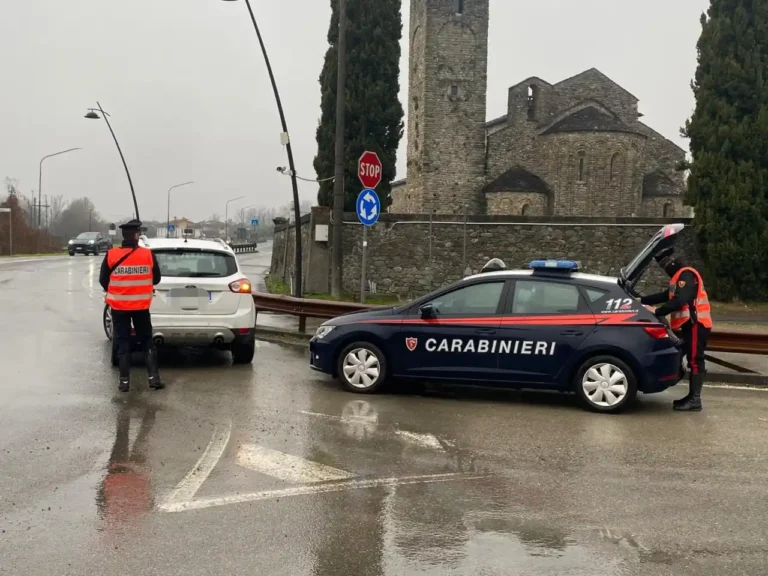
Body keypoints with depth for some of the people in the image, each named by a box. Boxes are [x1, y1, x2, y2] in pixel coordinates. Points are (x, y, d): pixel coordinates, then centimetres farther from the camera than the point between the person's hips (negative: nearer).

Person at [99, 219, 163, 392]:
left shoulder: (111, 255, -8)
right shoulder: (148, 255, -7)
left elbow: (103, 280, 0)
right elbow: (156, 279, 4)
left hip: (118, 306, 0)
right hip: (141, 306, 0)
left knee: (123, 344, 7)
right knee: (147, 341, 11)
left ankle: (124, 381, 6)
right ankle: (154, 377, 4)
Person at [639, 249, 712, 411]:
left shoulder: (686, 275, -13)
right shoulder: (680, 276, 21)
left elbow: (679, 301, -24)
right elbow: (666, 296, 26)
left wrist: (657, 311, -22)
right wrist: (642, 300, 21)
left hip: (696, 324, -11)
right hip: (691, 324, 11)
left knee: (695, 361, -11)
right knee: (693, 361, 10)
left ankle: (695, 400, -13)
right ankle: (692, 397, 13)